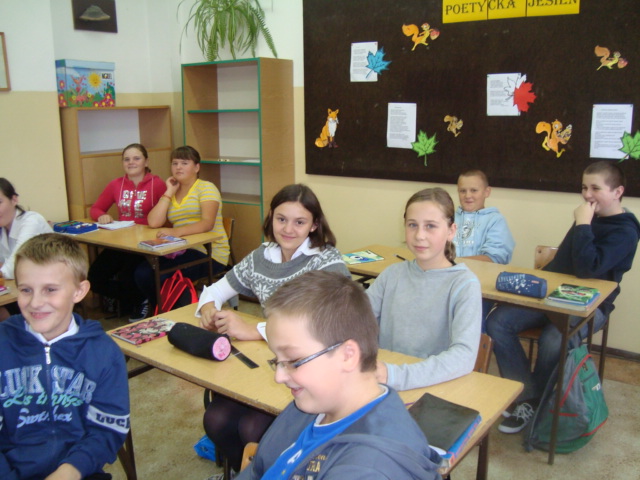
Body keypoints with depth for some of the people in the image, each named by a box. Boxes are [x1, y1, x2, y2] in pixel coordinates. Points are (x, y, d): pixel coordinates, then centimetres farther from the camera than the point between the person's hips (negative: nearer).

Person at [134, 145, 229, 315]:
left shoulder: (206, 188, -2)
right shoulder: (170, 193, 14)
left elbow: (207, 223, -20)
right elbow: (154, 223, -3)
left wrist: (176, 231, -34)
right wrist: (169, 192, -1)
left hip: (209, 253, -6)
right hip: (181, 251, 6)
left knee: (164, 277, -25)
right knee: (142, 273, -14)